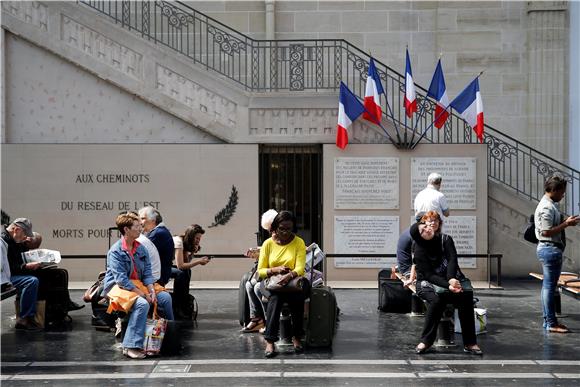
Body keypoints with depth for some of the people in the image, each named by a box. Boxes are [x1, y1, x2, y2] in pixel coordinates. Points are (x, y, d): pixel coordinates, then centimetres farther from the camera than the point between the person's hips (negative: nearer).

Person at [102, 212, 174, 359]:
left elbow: (147, 273, 6)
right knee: (142, 304, -33)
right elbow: (121, 279, -21)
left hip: (138, 284, 7)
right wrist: (143, 294, -24)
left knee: (165, 297, -9)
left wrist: (151, 290, -13)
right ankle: (131, 346, -30)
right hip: (118, 287, -7)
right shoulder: (115, 251, -15)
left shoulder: (141, 249, 8)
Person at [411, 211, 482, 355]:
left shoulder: (445, 240, -2)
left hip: (450, 279, 3)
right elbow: (429, 274, -16)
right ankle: (426, 340, -23)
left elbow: (452, 259, -16)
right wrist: (448, 286, -31)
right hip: (427, 283, -3)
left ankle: (469, 343, -23)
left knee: (466, 295, -28)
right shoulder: (419, 249, -10)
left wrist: (452, 279, -35)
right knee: (437, 299, -36)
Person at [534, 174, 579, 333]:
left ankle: (548, 320, 22)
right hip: (551, 249, -11)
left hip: (548, 249, 11)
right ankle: (551, 324, -1)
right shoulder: (547, 207, -18)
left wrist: (565, 222, 10)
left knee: (548, 286, 14)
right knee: (550, 286, -6)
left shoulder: (550, 205, 14)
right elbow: (546, 232, -22)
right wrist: (566, 224, -19)